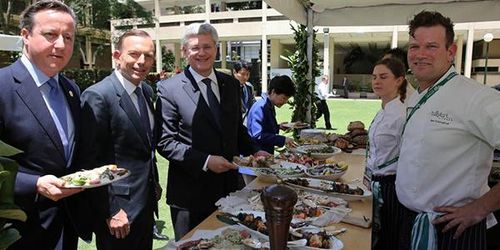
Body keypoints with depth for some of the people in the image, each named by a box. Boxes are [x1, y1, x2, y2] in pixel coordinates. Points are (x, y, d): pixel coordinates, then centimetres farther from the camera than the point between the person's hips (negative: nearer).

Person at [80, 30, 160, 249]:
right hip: (118, 207, -7)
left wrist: (154, 183, 14)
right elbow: (93, 160, -19)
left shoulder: (147, 91, 5)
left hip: (146, 201, 8)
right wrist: (110, 211, -17)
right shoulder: (97, 96, -19)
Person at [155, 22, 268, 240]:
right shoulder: (169, 89, -10)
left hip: (229, 188, 5)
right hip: (190, 193, -4)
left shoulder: (231, 84, 7)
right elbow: (165, 141, -13)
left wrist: (253, 151, -2)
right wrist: (205, 161, -21)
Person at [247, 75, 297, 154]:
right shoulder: (260, 107, -18)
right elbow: (258, 136, -26)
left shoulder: (270, 107, 10)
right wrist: (283, 139, -28)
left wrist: (279, 127, 6)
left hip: (266, 154, 9)